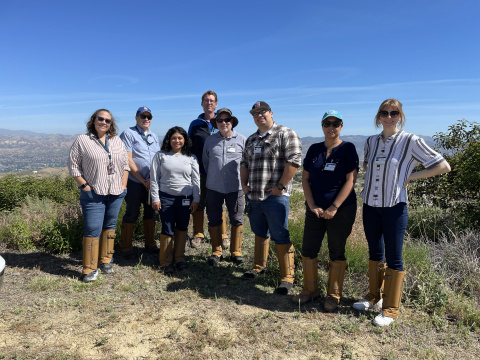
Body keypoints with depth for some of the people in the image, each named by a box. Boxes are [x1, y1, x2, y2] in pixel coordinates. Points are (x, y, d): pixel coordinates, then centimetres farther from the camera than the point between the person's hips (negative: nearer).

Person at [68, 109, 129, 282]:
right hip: (93, 195, -4)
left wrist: (123, 184, 5)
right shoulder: (82, 141, -2)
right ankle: (89, 269, 6)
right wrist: (85, 186, -10)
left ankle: (106, 261, 27)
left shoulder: (117, 141, 10)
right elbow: (73, 166, -3)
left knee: (110, 227, 13)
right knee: (92, 230, -5)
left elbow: (125, 164, 14)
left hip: (116, 193, 5)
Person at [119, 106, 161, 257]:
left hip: (152, 183, 6)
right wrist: (143, 181, -11)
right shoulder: (128, 134, -4)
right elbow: (128, 161, -11)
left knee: (151, 212, 13)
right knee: (132, 213, 1)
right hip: (135, 182, -6)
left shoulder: (154, 136, 16)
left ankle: (150, 243, 28)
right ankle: (126, 247, 17)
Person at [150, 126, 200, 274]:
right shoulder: (161, 155, 3)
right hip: (166, 197, -2)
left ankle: (179, 258, 26)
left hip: (185, 198, 2)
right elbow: (154, 178, 2)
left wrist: (196, 199, 4)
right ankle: (166, 262, 16)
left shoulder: (191, 158, 8)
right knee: (167, 230, 1)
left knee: (182, 228, 10)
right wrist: (155, 198, -3)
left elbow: (196, 180, 9)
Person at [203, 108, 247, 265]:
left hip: (235, 187, -1)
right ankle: (216, 251, 24)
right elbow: (205, 161, 17)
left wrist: (243, 180, 6)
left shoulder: (242, 140, 0)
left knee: (237, 220, 6)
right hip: (214, 187, 2)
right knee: (214, 220, 8)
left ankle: (236, 252, 21)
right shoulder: (210, 140, 5)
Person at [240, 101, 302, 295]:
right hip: (254, 196, 7)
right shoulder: (251, 139, 18)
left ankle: (287, 277, 7)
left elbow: (294, 160, -14)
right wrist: (244, 184, 10)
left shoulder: (285, 134, -5)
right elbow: (244, 163, 24)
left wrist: (281, 186, -17)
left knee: (280, 236, -4)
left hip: (275, 197, -7)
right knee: (260, 233, 19)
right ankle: (259, 266, 36)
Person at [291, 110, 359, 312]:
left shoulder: (348, 149, -3)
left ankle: (333, 295, 22)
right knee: (308, 250, 6)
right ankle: (310, 290, 25)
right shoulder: (314, 149, 8)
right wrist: (312, 206, -5)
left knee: (336, 253, 7)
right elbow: (305, 179, 6)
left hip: (341, 210, -4)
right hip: (315, 209, 4)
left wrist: (334, 208, -16)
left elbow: (350, 181, -10)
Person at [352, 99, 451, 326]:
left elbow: (443, 166, -4)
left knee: (393, 258, 2)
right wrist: (372, 177, 8)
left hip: (394, 207, -5)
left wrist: (411, 176, -8)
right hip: (370, 205, 5)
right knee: (374, 253, 16)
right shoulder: (371, 142, 6)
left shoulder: (411, 142, -7)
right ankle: (374, 297, 32)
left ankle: (390, 309, 15)